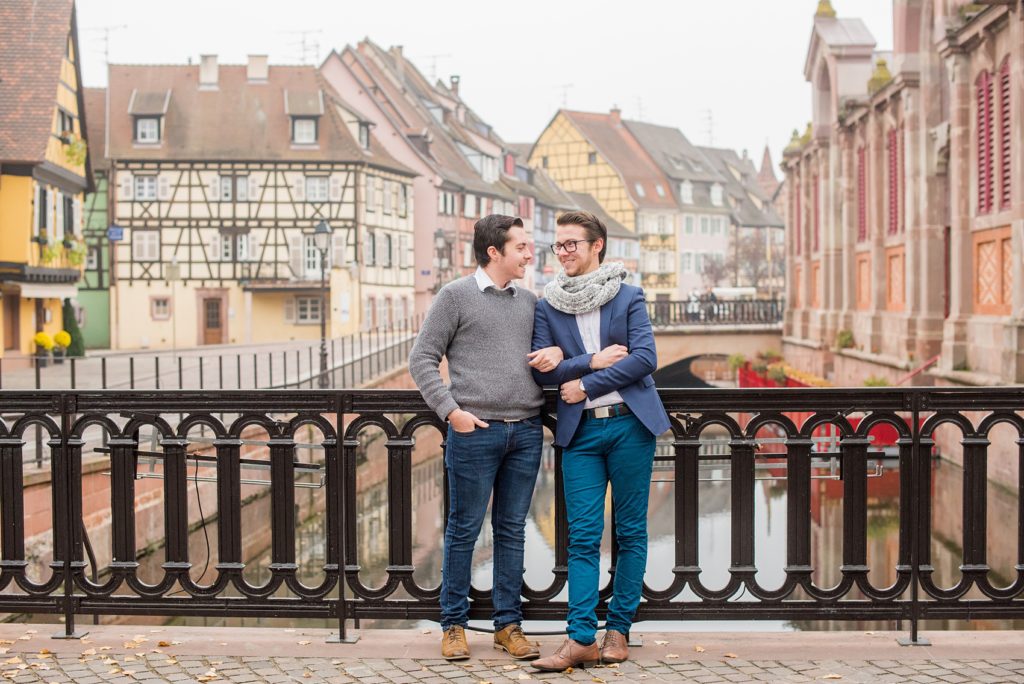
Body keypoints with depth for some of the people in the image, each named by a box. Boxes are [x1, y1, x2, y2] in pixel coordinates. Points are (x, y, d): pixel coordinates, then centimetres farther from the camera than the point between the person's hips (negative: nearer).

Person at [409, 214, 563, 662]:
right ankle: (454, 624, 14)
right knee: (464, 530, 3)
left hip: (526, 431, 5)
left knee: (512, 531, 10)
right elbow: (422, 359, -2)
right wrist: (451, 410, -11)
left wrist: (557, 352, 2)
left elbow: (555, 338, 27)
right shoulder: (455, 296, -1)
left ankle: (508, 625, 18)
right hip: (475, 431, -5)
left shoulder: (529, 302, 14)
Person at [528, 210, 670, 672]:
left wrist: (586, 384, -10)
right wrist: (593, 361, -10)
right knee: (583, 536, -4)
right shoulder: (547, 308, 9)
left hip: (629, 424, -1)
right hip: (580, 431, 1)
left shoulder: (629, 298, 5)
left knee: (631, 531, 4)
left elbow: (645, 358, -7)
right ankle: (582, 638, -6)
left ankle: (619, 630, 12)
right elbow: (542, 370, 1)